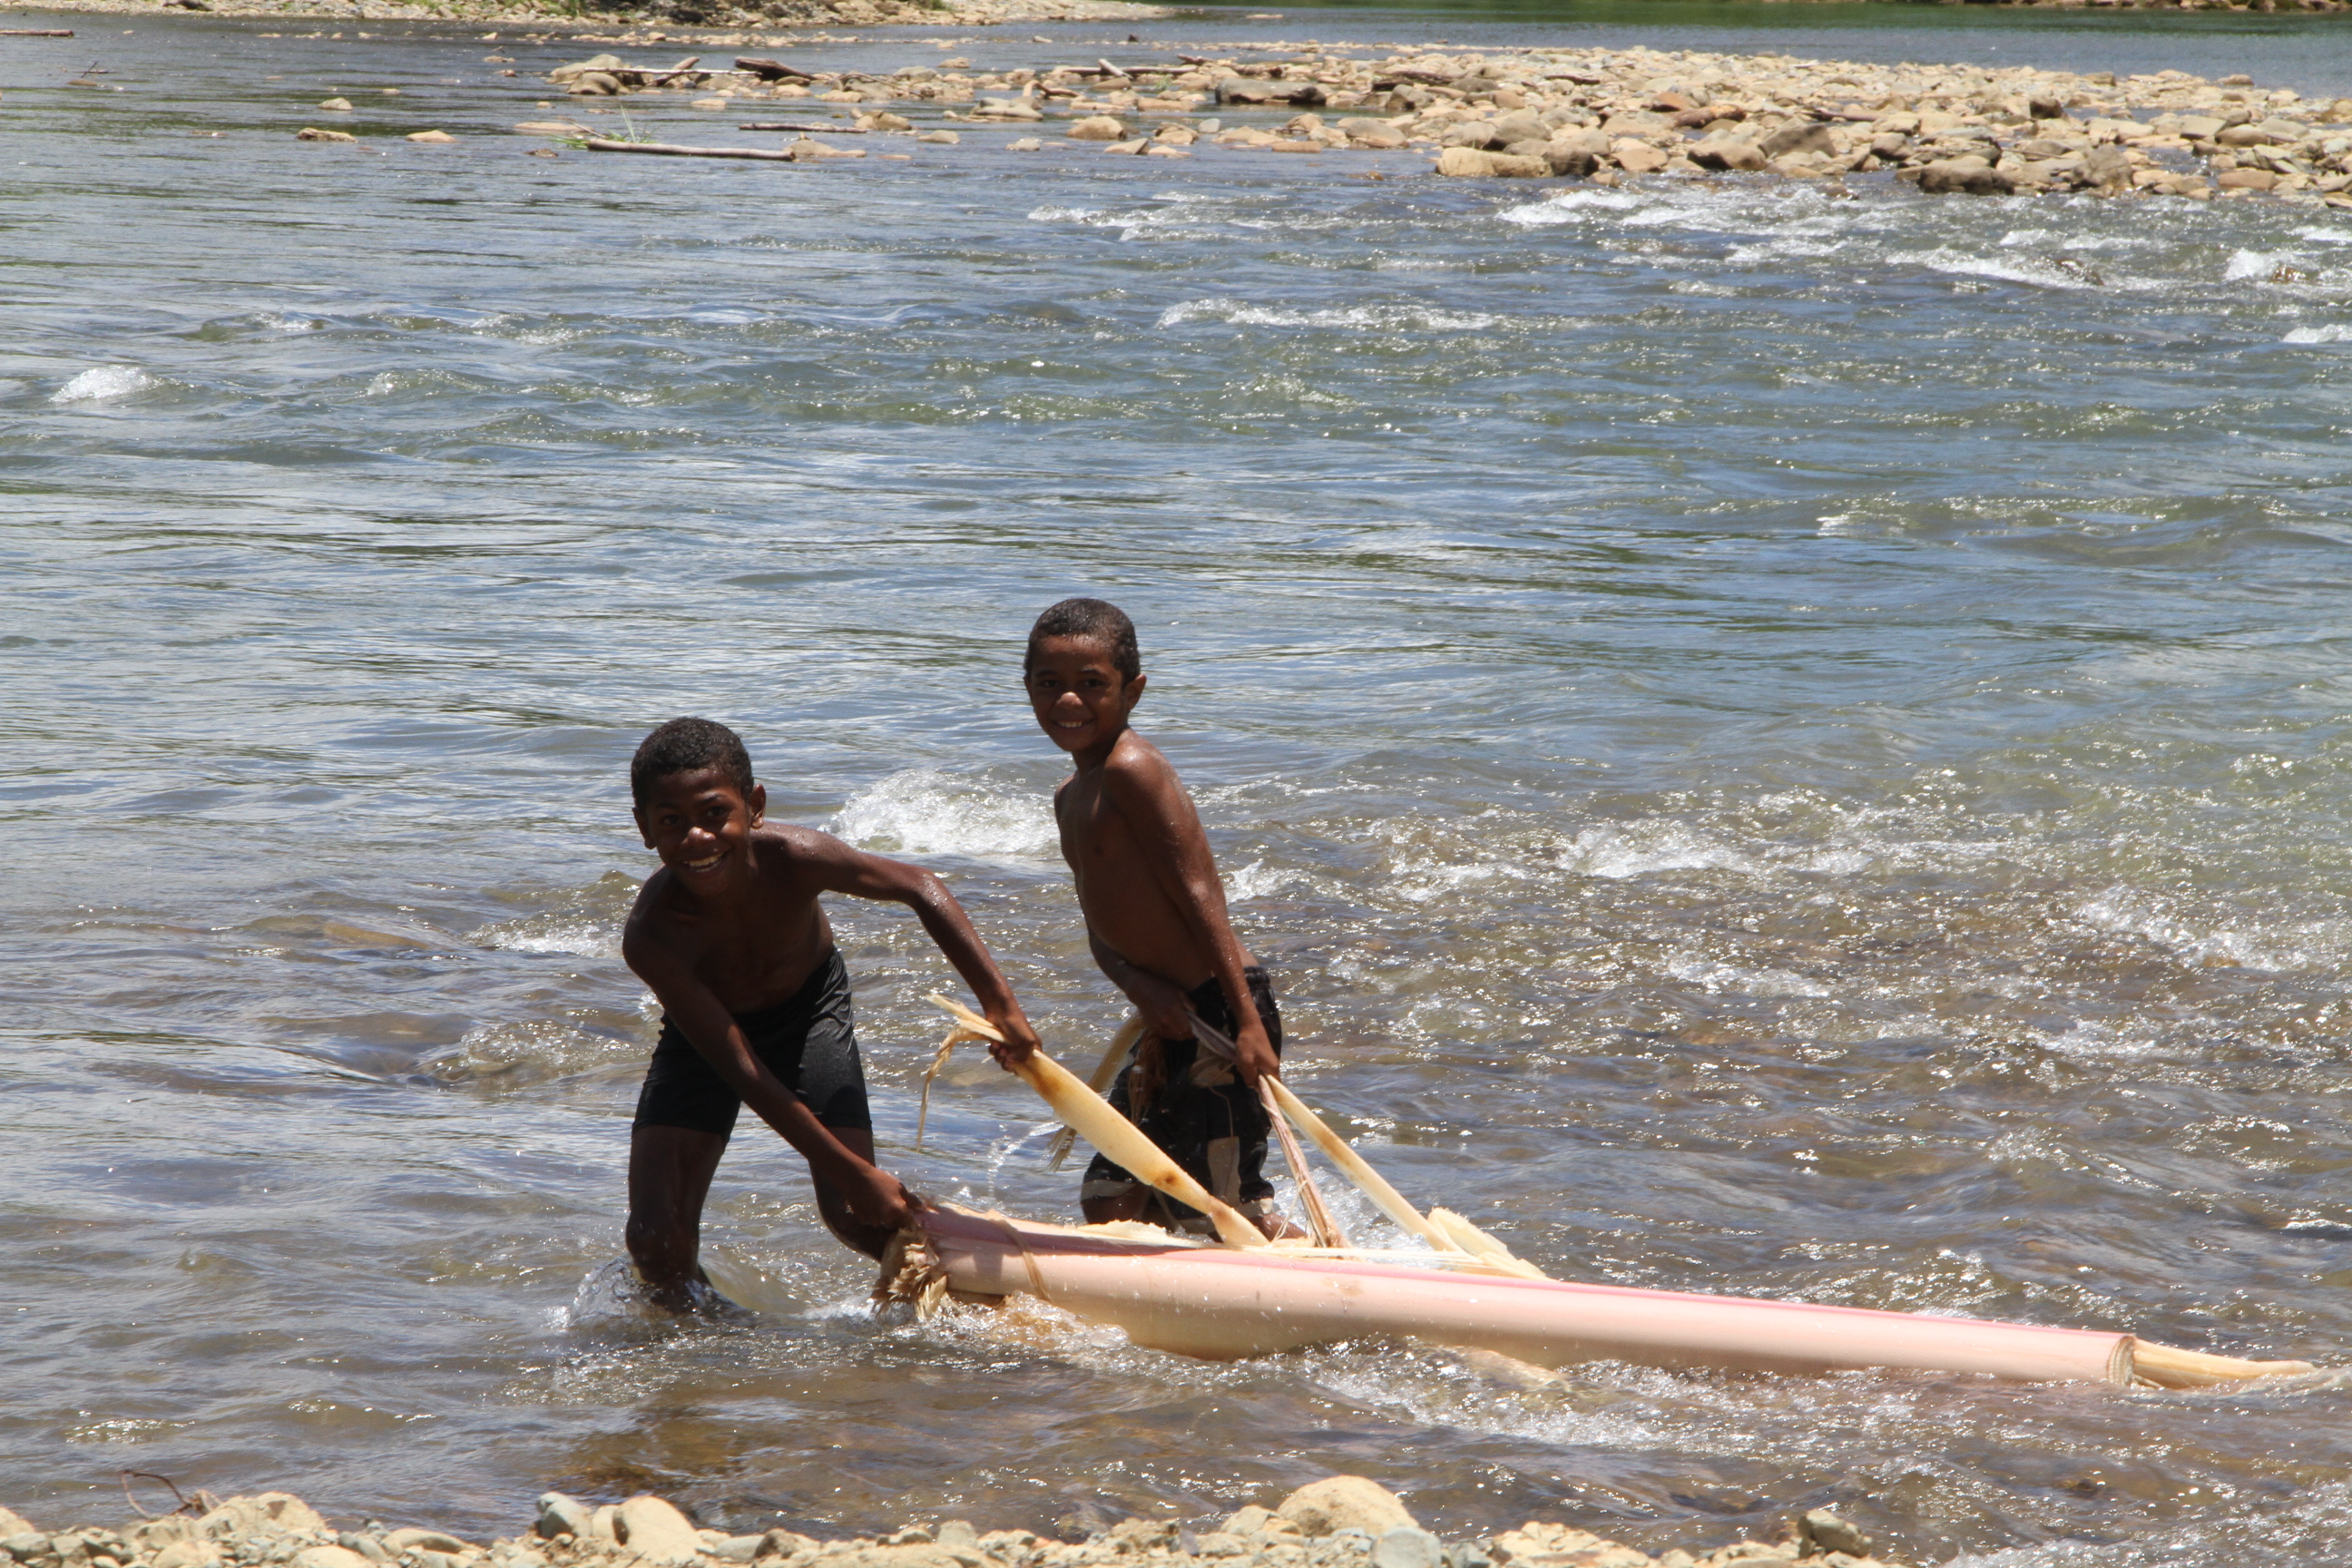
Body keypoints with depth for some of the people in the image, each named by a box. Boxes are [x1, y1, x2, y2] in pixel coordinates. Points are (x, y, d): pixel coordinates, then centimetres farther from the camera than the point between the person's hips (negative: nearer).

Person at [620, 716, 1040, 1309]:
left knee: (855, 1214, -13)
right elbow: (744, 1073, -33)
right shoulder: (650, 936, -37)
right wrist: (854, 1174, -31)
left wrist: (998, 1000, -21)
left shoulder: (793, 859, -35)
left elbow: (918, 887, -15)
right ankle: (684, 1320, 23)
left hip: (807, 1011, 1)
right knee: (655, 1238, -11)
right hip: (704, 1030, 0)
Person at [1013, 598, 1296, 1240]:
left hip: (1217, 1016, -10)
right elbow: (1103, 929, 11)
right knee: (1110, 1203, 14)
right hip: (1171, 1020, 10)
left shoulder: (1131, 769, -13)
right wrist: (1147, 992, -11)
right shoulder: (1071, 797, 16)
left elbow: (1200, 896, -19)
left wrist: (1248, 1023, -24)